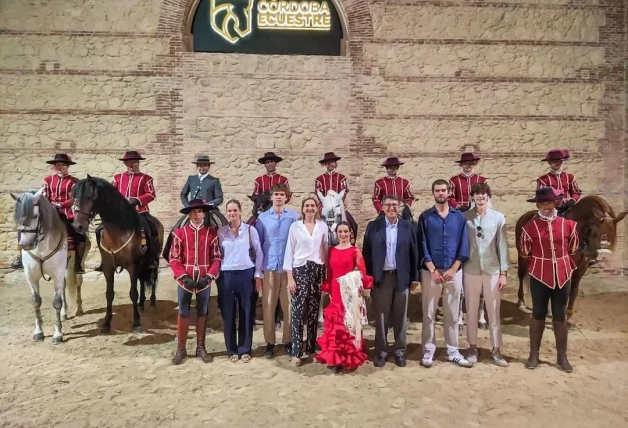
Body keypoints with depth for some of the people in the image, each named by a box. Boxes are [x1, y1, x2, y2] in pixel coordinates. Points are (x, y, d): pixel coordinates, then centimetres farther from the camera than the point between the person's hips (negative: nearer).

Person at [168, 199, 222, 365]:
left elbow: (217, 258, -1)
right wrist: (183, 277, -14)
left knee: (202, 313, 11)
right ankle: (181, 348, 22)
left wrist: (209, 276, -13)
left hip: (204, 280, 1)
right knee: (183, 313, 8)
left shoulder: (211, 233, 0)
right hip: (185, 280, 0)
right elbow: (173, 259, -3)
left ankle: (201, 347, 24)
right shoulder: (180, 232, -1)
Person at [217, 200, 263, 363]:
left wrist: (258, 275, -1)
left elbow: (259, 254, 2)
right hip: (226, 275, 1)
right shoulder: (221, 232, 4)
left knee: (246, 313, 6)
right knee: (228, 314, 7)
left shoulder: (250, 230, -1)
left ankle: (244, 349, 20)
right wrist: (216, 275, 2)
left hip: (246, 274, -1)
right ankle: (232, 350, 21)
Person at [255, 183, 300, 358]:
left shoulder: (294, 217, -1)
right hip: (269, 266, 1)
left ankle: (288, 340, 22)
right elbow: (258, 243, 7)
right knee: (268, 306, 6)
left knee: (289, 305, 7)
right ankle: (270, 342, 18)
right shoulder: (262, 218, 4)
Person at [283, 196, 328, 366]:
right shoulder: (295, 226, 1)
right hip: (299, 270, -2)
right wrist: (290, 277, -6)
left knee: (314, 311, 8)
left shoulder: (323, 226, 6)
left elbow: (325, 250, 11)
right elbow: (289, 252, 0)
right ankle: (296, 351, 2)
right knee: (298, 311, -6)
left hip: (317, 270, 2)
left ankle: (311, 347, 20)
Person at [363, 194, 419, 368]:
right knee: (381, 316, 8)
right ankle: (381, 351, 20)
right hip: (381, 277, -1)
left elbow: (413, 252, 3)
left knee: (400, 316, 10)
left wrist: (414, 277, 2)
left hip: (402, 277, 1)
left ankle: (400, 351, 24)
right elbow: (366, 253, 0)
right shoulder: (373, 226, 0)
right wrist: (368, 277, -4)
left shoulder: (407, 226, 2)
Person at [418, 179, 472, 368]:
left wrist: (453, 269, -7)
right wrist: (433, 270, -10)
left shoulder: (459, 217, 5)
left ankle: (453, 351, 20)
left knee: (452, 314, 9)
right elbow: (422, 246, -3)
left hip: (454, 271, 1)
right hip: (430, 271, -1)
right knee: (429, 313, 4)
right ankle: (428, 351, 15)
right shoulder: (425, 217, 1)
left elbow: (463, 245, 2)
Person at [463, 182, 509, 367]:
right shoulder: (464, 217, -2)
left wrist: (504, 273, -2)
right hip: (470, 271, 0)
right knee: (471, 311, 10)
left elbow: (502, 246, 0)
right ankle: (473, 347, 24)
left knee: (494, 312, 8)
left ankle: (496, 350, 21)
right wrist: (458, 268, -2)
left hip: (493, 271, 0)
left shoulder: (498, 218, -1)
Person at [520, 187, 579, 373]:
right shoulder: (529, 227, -8)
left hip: (563, 275, 2)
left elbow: (573, 248, 12)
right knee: (538, 315, 9)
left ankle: (562, 356, 24)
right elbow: (524, 252, 4)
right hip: (539, 276, -1)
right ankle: (534, 354, 21)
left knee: (560, 316, 11)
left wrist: (559, 258, 13)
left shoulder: (568, 224, -3)